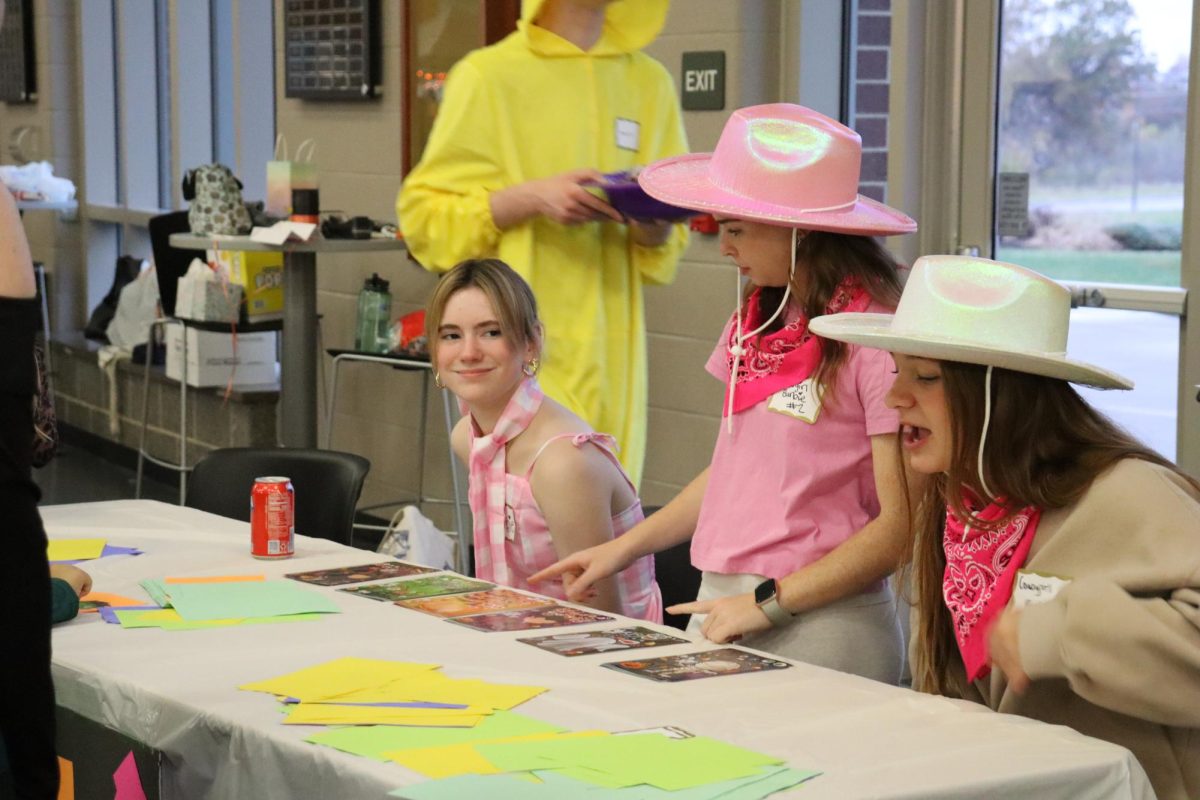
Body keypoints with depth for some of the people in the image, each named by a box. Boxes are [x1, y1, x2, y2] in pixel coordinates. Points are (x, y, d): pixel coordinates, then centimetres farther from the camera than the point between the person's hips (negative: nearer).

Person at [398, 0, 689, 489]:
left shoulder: (650, 81, 14)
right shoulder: (487, 76, -1)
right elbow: (425, 214, -2)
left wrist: (652, 225, -5)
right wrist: (534, 197, -15)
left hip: (612, 353, 5)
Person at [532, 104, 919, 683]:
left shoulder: (875, 337, -13)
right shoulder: (755, 323, 10)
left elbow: (901, 525, -15)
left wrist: (769, 603, -14)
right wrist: (625, 547, 16)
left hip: (819, 623, -6)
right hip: (719, 606, 6)